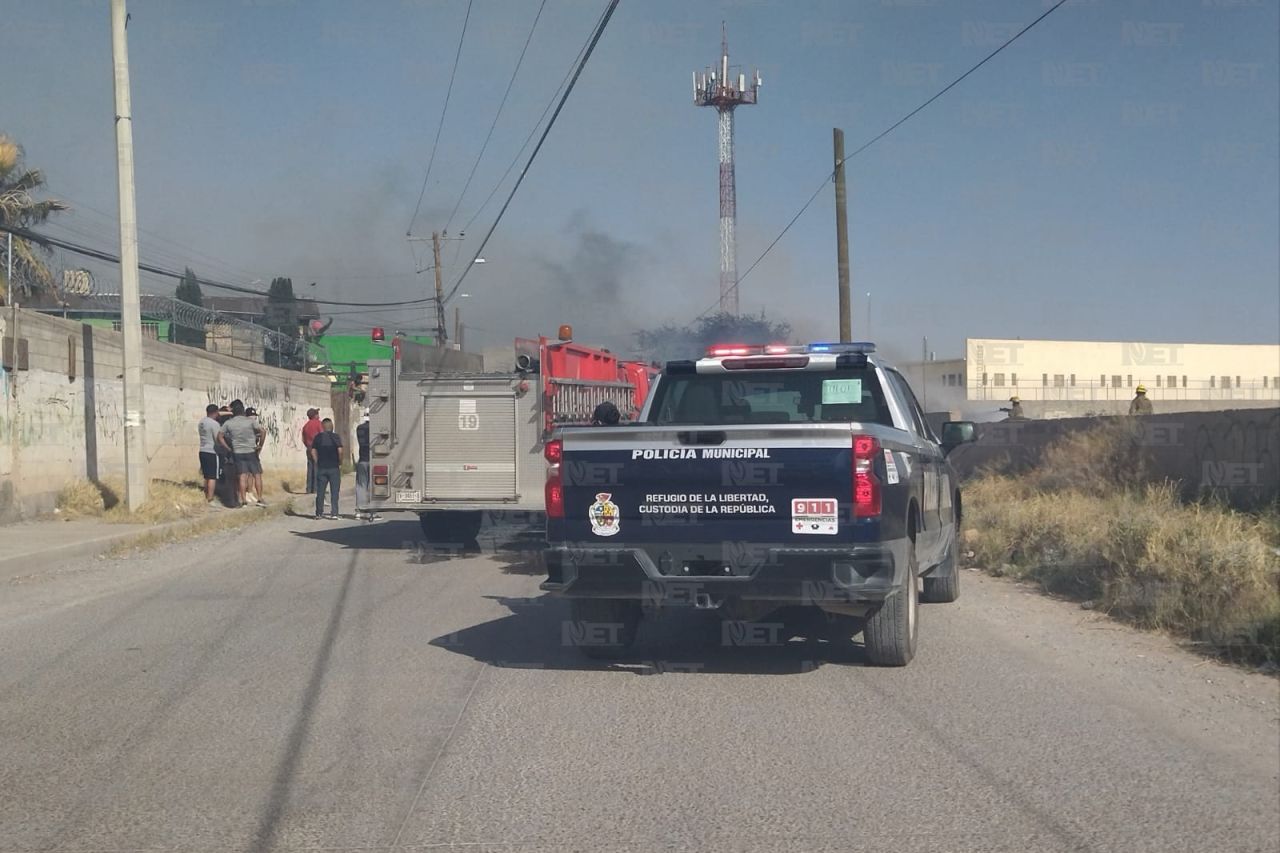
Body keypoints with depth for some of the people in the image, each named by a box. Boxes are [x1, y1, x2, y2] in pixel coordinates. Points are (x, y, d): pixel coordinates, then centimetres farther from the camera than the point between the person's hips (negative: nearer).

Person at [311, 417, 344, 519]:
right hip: (334, 468, -3)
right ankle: (334, 513, -2)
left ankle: (319, 513, 10)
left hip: (321, 468, 3)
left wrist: (317, 463, 8)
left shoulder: (318, 437, 4)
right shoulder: (335, 436, -6)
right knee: (334, 491, 2)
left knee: (320, 492, 8)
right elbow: (340, 451, -14)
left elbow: (313, 452, 1)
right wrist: (340, 463, -4)